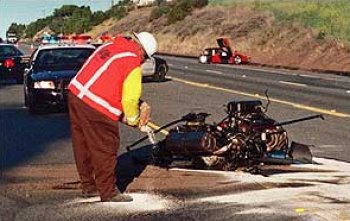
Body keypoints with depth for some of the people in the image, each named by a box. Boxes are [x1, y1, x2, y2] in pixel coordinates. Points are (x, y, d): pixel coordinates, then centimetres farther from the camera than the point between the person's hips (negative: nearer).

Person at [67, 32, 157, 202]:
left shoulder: (108, 47, 13)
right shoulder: (133, 65, -10)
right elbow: (130, 99, -9)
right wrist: (134, 120, 10)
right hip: (96, 110, -9)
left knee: (83, 146, 18)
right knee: (105, 151, 4)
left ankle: (88, 186, 33)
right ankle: (108, 193, 15)